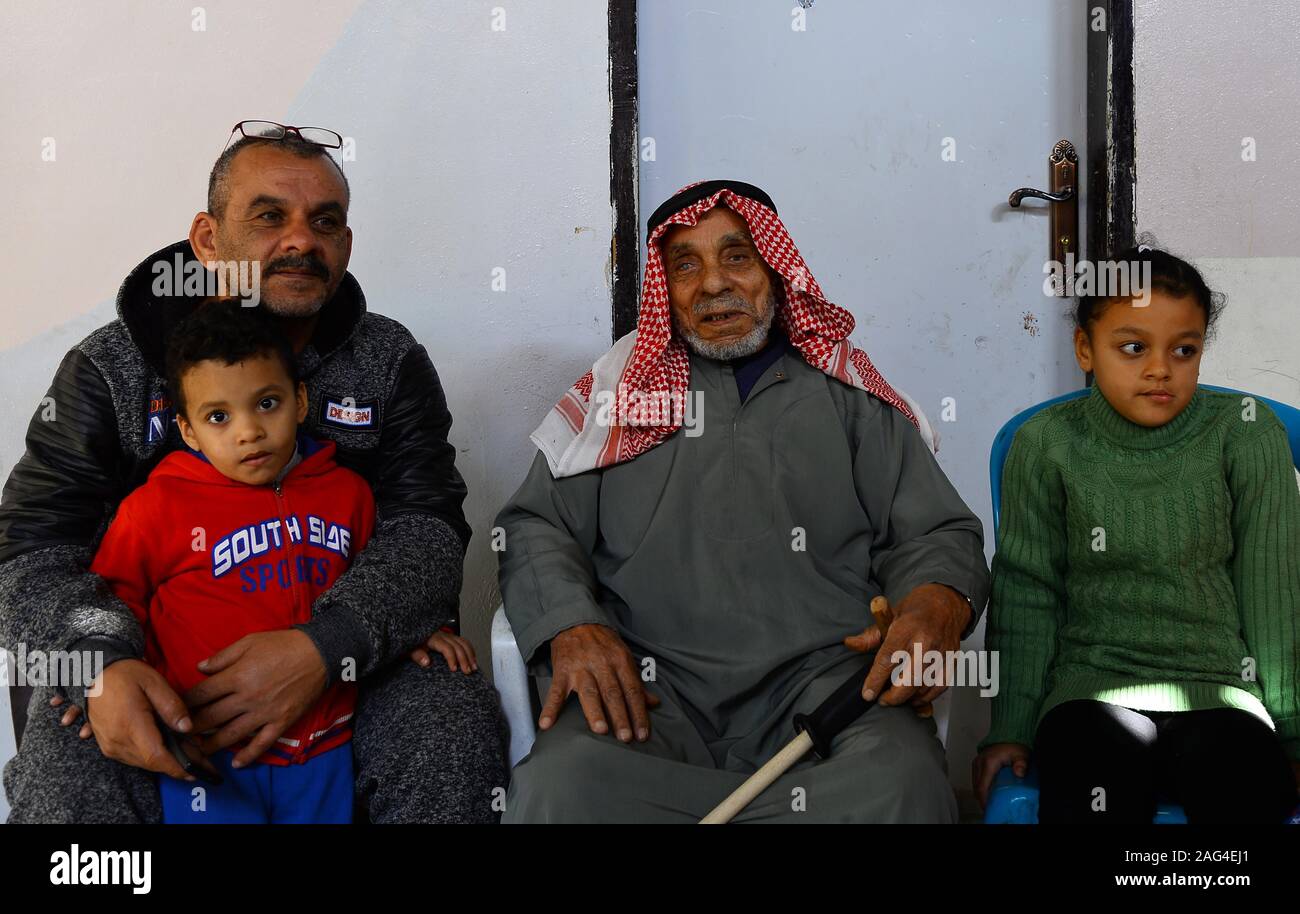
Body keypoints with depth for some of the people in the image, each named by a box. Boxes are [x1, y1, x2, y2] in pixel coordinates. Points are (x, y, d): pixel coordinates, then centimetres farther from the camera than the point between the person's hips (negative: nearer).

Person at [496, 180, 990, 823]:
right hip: (653, 684, 1)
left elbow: (937, 534, 13)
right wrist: (571, 624, -11)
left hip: (824, 674, 0)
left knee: (897, 784, -34)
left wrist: (937, 603, -12)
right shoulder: (621, 389, 18)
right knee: (559, 787, -32)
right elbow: (536, 527, 12)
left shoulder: (847, 393, 17)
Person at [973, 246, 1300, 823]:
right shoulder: (1047, 445, 1)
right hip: (1092, 684, 0)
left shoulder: (1246, 434, 1)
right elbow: (1026, 594, 5)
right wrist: (1010, 728, 2)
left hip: (1219, 688, 1)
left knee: (1248, 790, -29)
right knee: (1094, 790, -31)